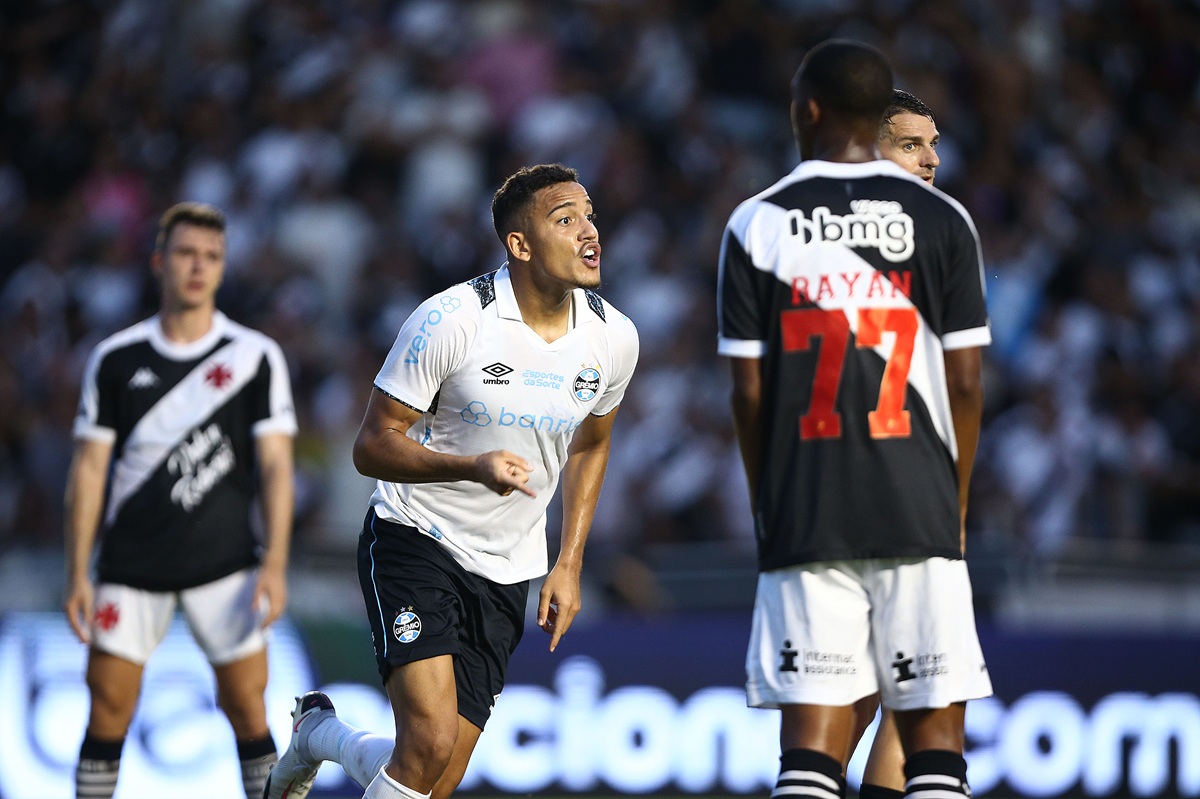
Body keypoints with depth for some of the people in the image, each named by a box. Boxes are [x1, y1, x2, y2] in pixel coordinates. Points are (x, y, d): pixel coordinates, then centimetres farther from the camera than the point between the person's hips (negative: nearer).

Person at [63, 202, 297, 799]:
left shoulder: (255, 357, 2)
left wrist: (274, 565, -11)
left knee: (246, 710, -5)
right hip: (130, 568, 1)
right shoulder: (115, 359, 5)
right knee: (107, 710, -1)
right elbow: (90, 469, 6)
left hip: (226, 566, -1)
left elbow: (275, 464, -1)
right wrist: (78, 575, 0)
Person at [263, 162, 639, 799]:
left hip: (507, 576, 5)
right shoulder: (450, 320, -18)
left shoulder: (613, 338, -2)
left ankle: (320, 735, 32)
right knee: (430, 742, -22)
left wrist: (569, 564, 11)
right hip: (416, 545, -5)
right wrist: (474, 467, -31)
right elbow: (372, 445, -14)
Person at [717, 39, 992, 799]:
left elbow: (750, 391, 2)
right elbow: (966, 382, 3)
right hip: (920, 515, 0)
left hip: (804, 517, 0)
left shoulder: (758, 225, 2)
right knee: (935, 730, 4)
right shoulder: (941, 220, 3)